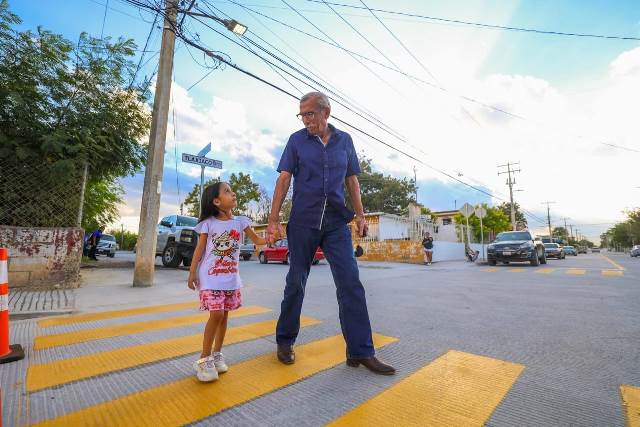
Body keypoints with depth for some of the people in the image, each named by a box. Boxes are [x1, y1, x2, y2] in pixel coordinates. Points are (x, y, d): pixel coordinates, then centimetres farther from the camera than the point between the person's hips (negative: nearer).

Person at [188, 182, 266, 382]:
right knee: (216, 315, -10)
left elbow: (257, 240, 3)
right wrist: (192, 273, -4)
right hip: (211, 277, -4)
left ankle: (217, 354, 27)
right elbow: (199, 249, -2)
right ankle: (204, 358, 8)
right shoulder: (208, 223, -6)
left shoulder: (240, 221, 2)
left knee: (224, 316, 10)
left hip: (231, 278, 4)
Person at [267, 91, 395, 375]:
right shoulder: (296, 141, 5)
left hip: (337, 223, 2)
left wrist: (360, 215, 7)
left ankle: (360, 351, 9)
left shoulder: (344, 140, 11)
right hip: (302, 223, -2)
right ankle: (285, 341, 27)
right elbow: (283, 180, -1)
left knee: (351, 283, -3)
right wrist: (273, 219, -10)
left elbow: (352, 180, 14)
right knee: (296, 283, 7)